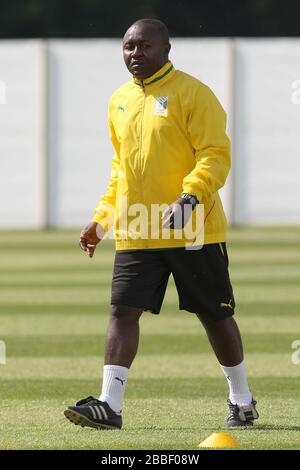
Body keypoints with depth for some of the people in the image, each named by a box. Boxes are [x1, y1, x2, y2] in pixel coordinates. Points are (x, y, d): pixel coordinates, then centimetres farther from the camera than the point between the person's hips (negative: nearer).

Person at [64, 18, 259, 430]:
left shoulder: (192, 93, -8)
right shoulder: (120, 101, 13)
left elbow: (216, 156, -13)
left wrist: (190, 197, -28)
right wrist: (102, 219, 18)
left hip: (192, 230, -5)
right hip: (136, 234, 5)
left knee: (215, 315, 6)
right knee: (123, 310, -9)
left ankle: (242, 402, 23)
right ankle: (109, 405, -14)